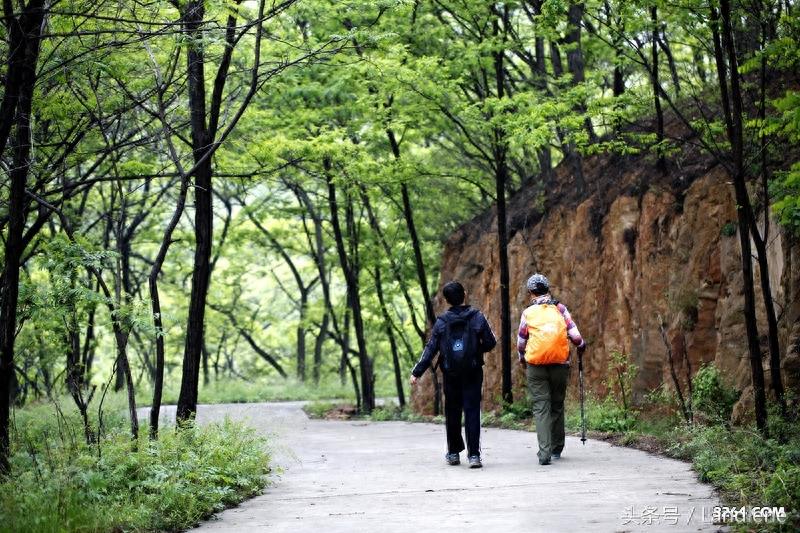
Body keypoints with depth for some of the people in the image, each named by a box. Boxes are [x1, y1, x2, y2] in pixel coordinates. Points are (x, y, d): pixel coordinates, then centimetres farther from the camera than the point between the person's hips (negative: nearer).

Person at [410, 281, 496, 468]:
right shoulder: (477, 317, -4)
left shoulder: (442, 322, -2)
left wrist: (417, 372, -2)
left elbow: (430, 349, -4)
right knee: (472, 411, -2)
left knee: (452, 412, 13)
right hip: (473, 372, -1)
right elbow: (490, 342, -3)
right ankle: (474, 454, -10)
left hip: (451, 374, 1)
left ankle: (453, 453, 22)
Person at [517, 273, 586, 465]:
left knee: (541, 407, -1)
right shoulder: (560, 309, 3)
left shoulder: (528, 313, 2)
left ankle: (544, 452, -14)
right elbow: (575, 336, -2)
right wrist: (581, 346, 20)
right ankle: (556, 449, 24)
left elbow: (521, 343, 8)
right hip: (560, 363, 1)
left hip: (535, 365, -1)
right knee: (557, 406, 15)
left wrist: (522, 359, 28)